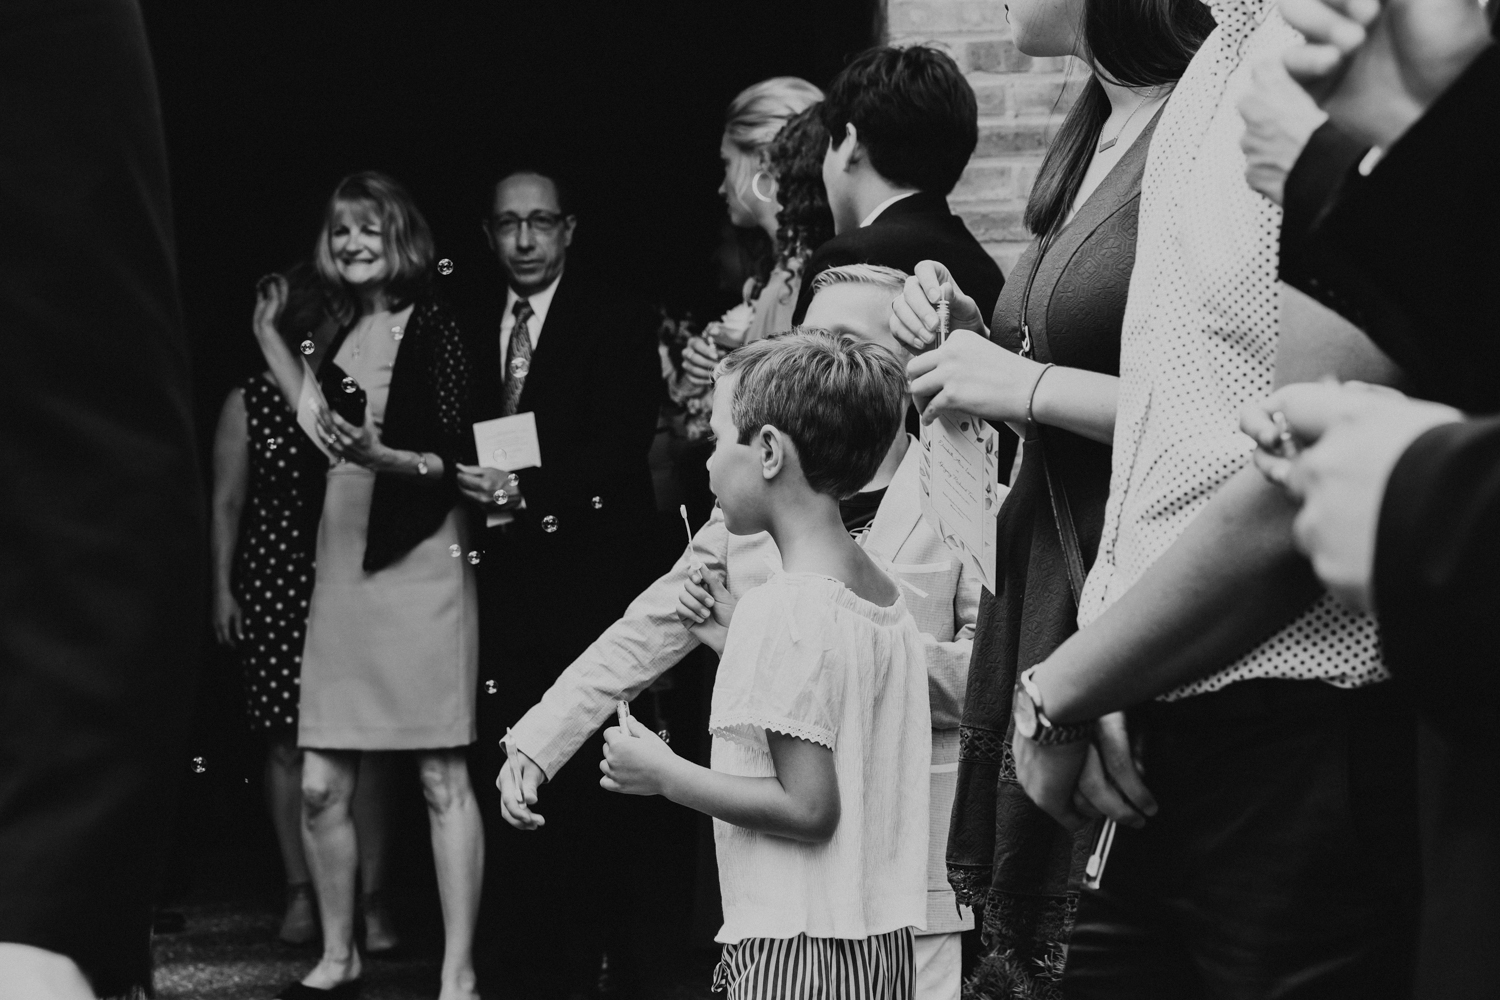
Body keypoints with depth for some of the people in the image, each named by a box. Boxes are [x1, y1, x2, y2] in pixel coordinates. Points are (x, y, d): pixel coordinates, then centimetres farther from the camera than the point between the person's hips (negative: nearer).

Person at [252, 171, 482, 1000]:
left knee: (441, 777, -3)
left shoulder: (432, 327, -6)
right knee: (321, 785, 6)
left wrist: (380, 456, -26)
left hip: (421, 560, -6)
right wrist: (269, 339, 26)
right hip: (345, 564, 7)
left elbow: (457, 458, -9)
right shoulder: (345, 334, 13)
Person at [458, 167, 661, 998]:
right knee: (503, 756, -1)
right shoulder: (472, 328, 17)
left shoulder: (616, 320, 0)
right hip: (502, 568, 5)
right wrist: (467, 477, -4)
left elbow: (625, 443, -9)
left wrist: (532, 490, -19)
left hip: (587, 571, -4)